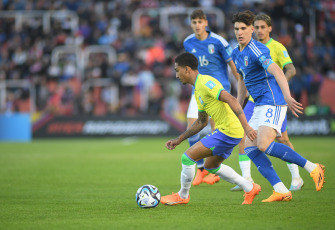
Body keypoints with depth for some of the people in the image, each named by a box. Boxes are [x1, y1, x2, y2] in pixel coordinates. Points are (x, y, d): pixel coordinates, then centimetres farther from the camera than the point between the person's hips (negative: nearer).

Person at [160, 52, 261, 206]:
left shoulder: (205, 82, -15)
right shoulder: (198, 89, 18)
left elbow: (231, 100, -25)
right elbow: (201, 122, 28)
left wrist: (246, 126, -32)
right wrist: (179, 140, 26)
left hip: (228, 131, -10)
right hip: (227, 131, 10)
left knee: (187, 157, -7)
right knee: (210, 166, 26)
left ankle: (182, 196, 11)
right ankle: (250, 188, 29)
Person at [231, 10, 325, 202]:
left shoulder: (257, 50, -14)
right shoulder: (236, 53, 14)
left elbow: (276, 71, -28)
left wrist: (287, 96, -42)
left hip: (273, 102, -9)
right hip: (259, 105, 9)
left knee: (264, 145, -23)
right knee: (250, 148, -2)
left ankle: (312, 168, -14)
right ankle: (281, 191, -6)